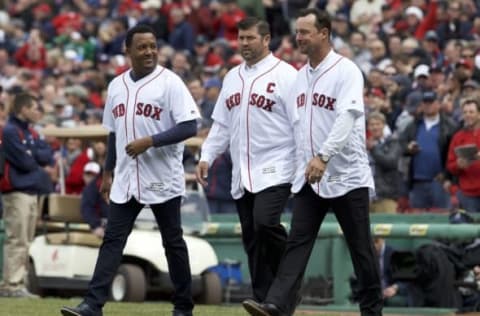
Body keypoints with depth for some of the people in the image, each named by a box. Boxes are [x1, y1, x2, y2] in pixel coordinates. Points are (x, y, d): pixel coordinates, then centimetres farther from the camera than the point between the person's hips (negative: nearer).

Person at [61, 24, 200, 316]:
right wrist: (107, 172, 18)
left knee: (173, 242, 4)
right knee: (112, 239, -2)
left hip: (162, 180, -5)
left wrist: (150, 142, -21)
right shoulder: (117, 85, 10)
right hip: (126, 180, 5)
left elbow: (189, 127, -15)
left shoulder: (170, 82, -8)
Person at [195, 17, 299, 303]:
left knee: (265, 223, -25)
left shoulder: (285, 75, -5)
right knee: (252, 241, 6)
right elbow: (221, 124, 22)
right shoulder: (232, 77, 16)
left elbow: (301, 123, -9)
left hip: (274, 171, -7)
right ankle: (264, 302, 11)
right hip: (242, 174, 7)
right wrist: (207, 157, 11)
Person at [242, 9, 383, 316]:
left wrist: (323, 157, -35)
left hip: (347, 176, -6)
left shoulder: (346, 71, -11)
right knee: (297, 242, -5)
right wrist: (297, 162, 16)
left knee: (361, 247, 4)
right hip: (308, 178, 6)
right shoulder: (301, 75, 12)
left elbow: (347, 118, -24)